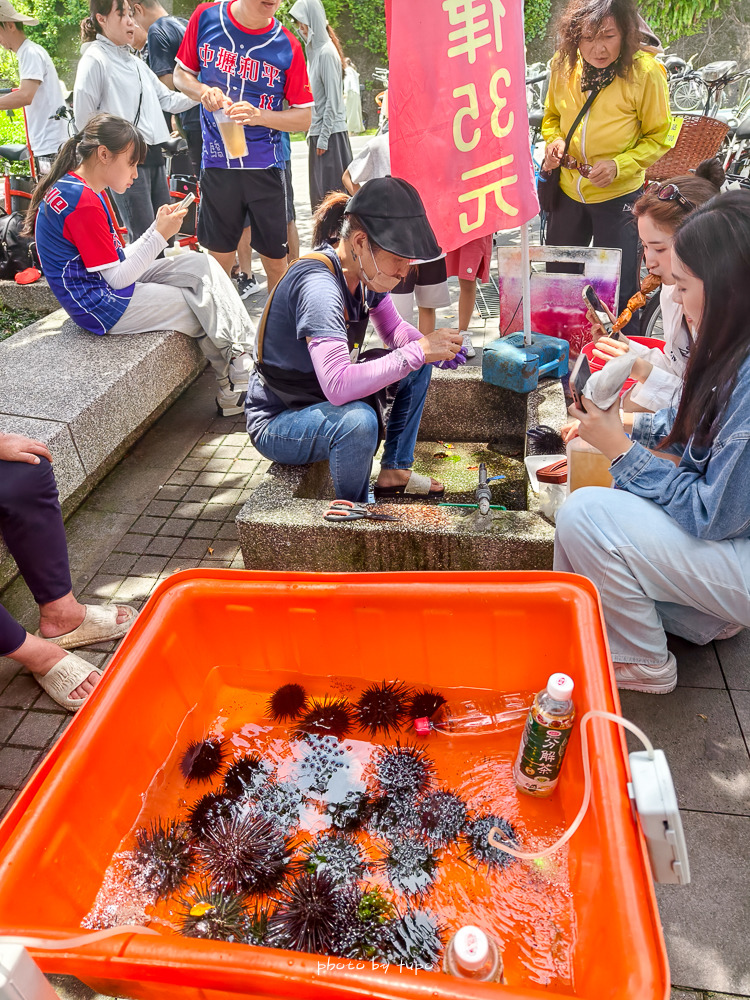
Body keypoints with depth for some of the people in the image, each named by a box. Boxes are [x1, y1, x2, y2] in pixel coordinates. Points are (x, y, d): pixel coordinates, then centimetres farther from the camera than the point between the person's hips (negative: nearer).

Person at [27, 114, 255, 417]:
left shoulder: (72, 188, 11)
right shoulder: (84, 202, -22)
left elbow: (119, 259, 9)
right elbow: (117, 278, -20)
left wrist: (158, 227, 1)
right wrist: (160, 236, -16)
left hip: (112, 282, 10)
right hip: (102, 305, -10)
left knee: (201, 264, 0)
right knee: (207, 312, -1)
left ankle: (244, 353, -7)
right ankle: (235, 389, 13)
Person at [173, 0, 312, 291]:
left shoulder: (287, 46, -4)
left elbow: (304, 117, -2)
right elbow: (181, 73, 11)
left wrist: (258, 115, -18)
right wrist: (203, 91, -12)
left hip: (266, 167, 0)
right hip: (216, 161, 1)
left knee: (275, 259, 5)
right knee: (219, 258, 8)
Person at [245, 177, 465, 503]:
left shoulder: (365, 272, -5)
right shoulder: (319, 285, -31)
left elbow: (393, 330, 9)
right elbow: (338, 385, -41)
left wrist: (434, 346, -12)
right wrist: (417, 352, -35)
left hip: (325, 398, 9)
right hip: (276, 423, -9)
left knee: (417, 362, 8)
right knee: (357, 420, -38)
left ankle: (394, 472, 14)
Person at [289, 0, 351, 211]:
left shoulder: (327, 52, -11)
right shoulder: (314, 50, 14)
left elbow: (333, 100, -15)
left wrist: (323, 138, -16)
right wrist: (312, 133, 15)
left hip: (330, 134, -8)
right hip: (318, 133, 8)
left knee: (331, 192, -6)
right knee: (319, 194, 10)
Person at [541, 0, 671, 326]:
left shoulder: (645, 72, -16)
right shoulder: (563, 63, -6)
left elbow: (659, 137, -8)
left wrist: (619, 166, -24)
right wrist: (553, 141, -11)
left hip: (618, 196, -4)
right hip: (568, 191, 4)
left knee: (618, 292, 1)